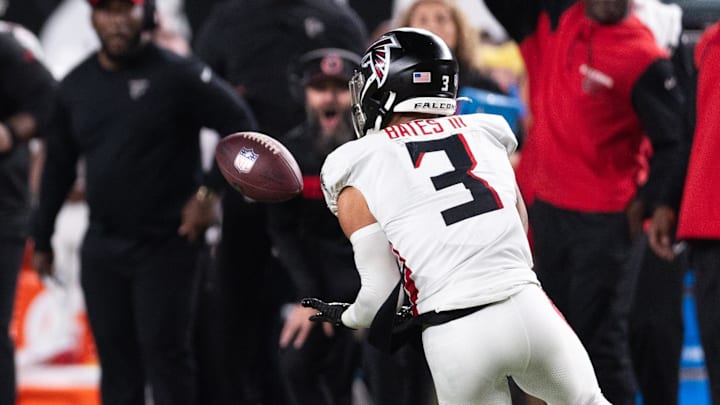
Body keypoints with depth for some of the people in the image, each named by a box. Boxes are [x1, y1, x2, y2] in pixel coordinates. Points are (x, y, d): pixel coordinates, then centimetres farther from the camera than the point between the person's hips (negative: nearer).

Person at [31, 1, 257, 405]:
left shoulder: (179, 75, -10)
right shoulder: (77, 85, 8)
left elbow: (240, 126, -9)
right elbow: (58, 166, 16)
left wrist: (210, 193, -14)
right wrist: (43, 239, 17)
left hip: (166, 245, -5)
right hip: (102, 247, 5)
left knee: (165, 353, -7)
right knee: (116, 356, 9)